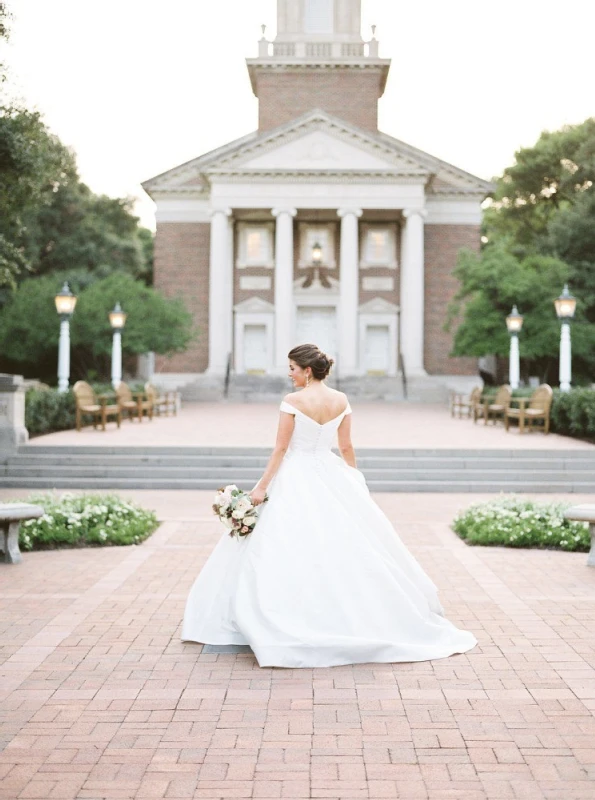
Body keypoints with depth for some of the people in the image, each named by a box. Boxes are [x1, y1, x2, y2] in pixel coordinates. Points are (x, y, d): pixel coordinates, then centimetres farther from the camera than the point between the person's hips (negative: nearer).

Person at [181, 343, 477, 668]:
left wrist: (261, 486, -7)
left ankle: (295, 625, -1)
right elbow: (346, 447, 8)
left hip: (296, 480, -5)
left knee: (291, 551, 0)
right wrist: (356, 484, 19)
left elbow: (281, 449, -12)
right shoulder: (341, 400, 2)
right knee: (349, 545, 12)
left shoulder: (293, 401, -13)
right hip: (331, 476, 5)